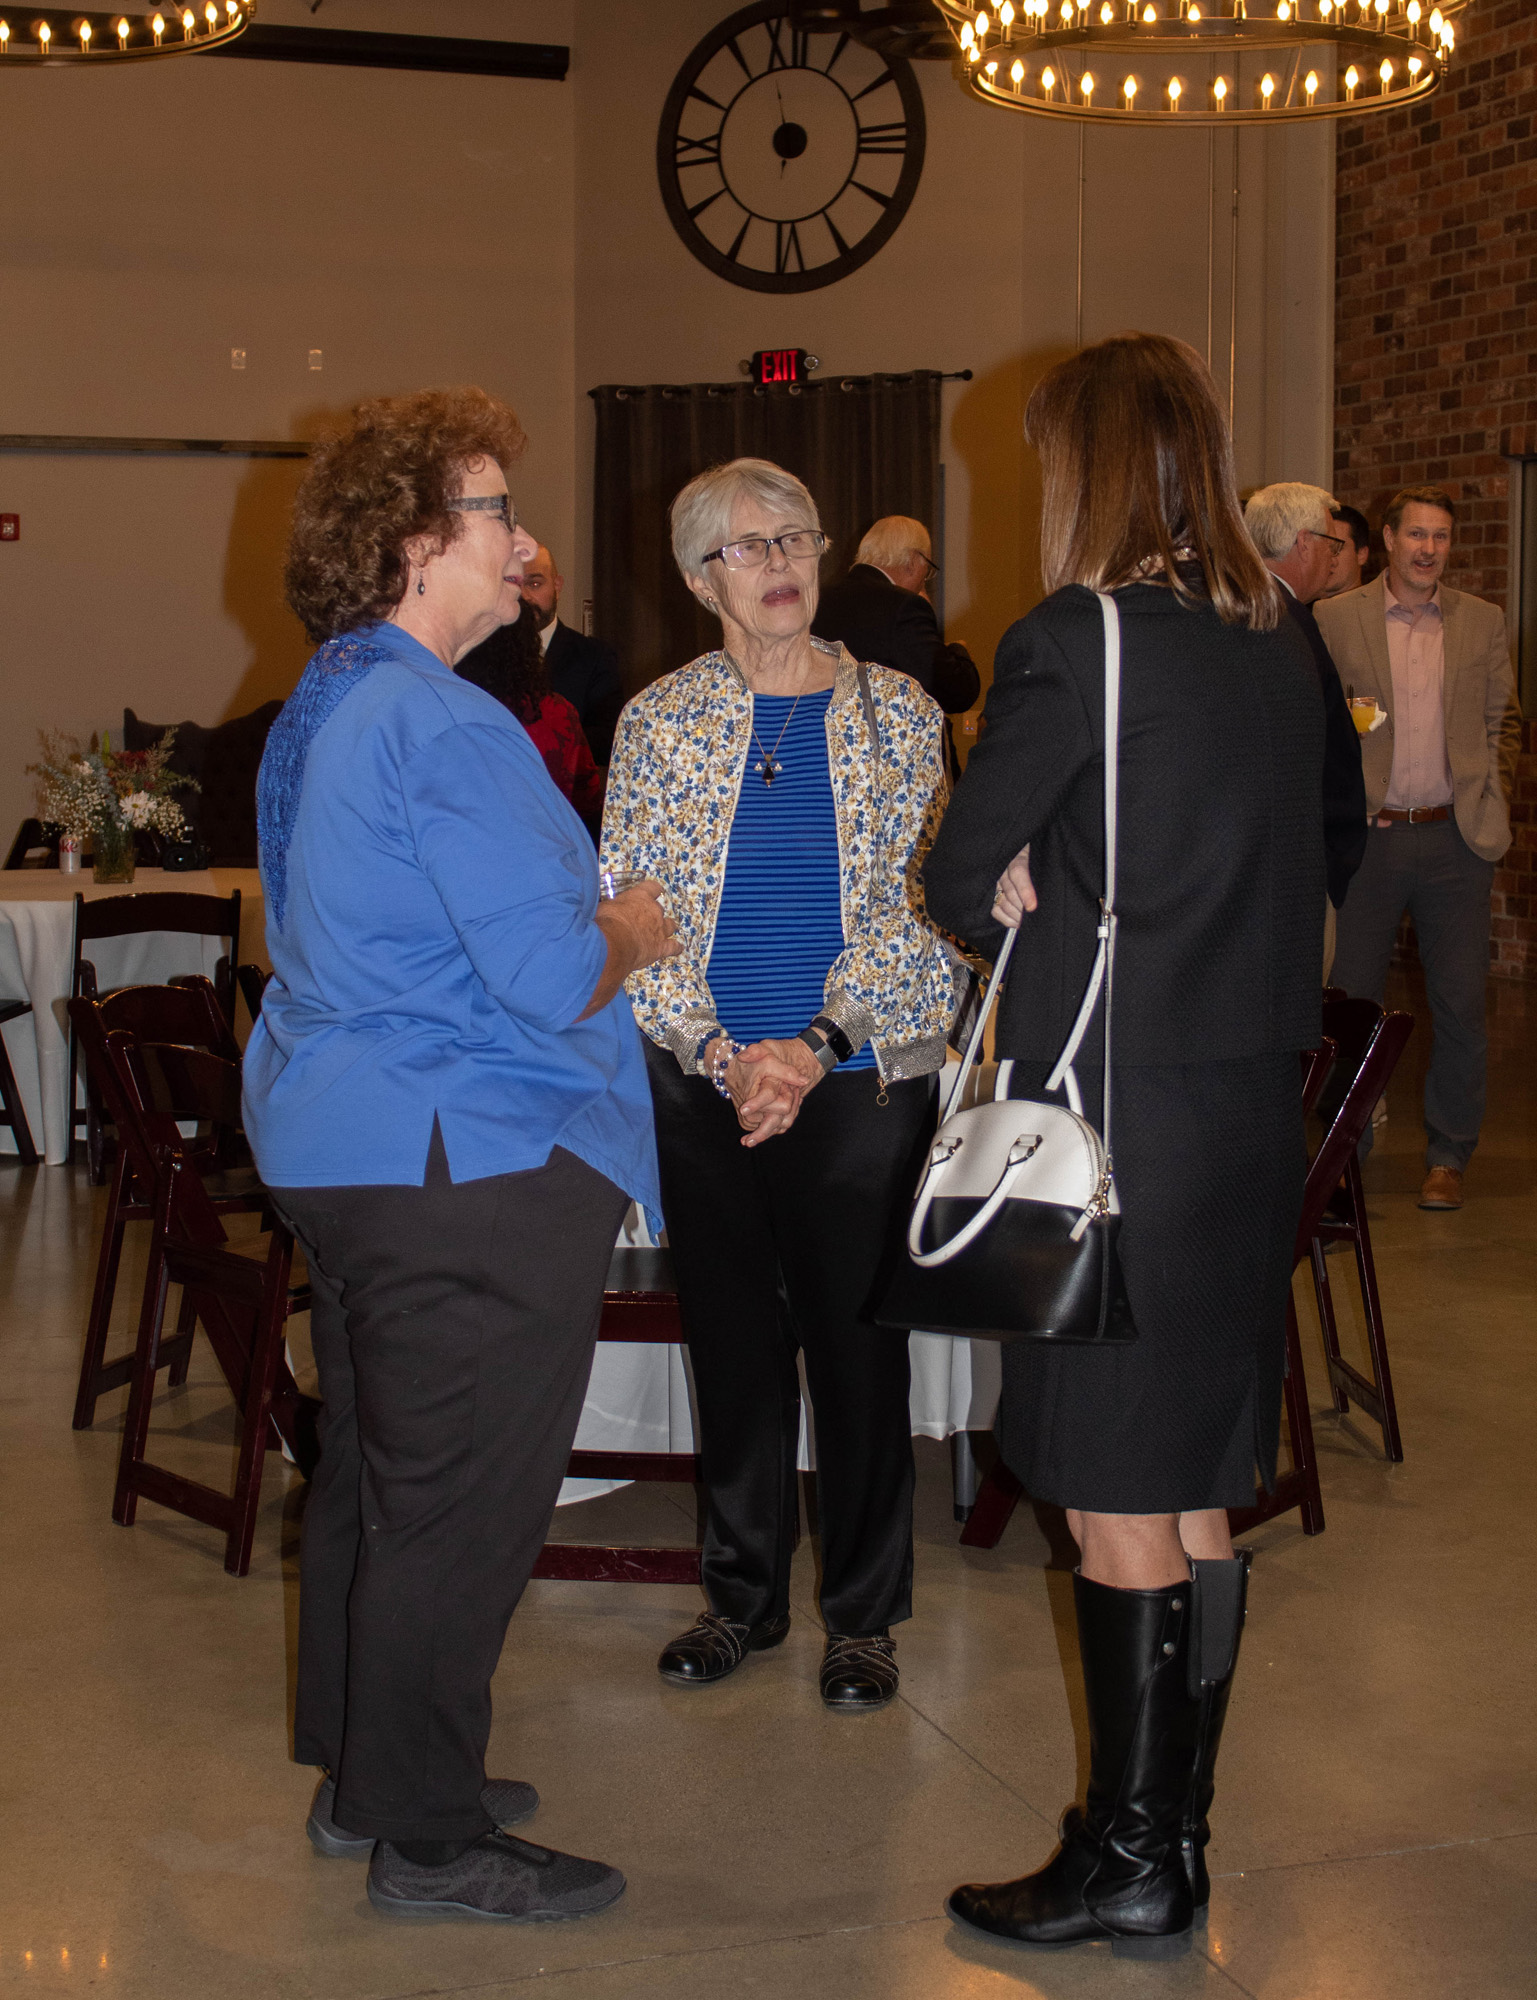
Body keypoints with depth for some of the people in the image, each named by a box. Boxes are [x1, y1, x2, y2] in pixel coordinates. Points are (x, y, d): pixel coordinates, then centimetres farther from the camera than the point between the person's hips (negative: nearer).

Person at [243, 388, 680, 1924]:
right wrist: (632, 936, -2)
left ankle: (359, 1776, 31)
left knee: (371, 1470, 19)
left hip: (339, 1145, 11)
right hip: (469, 1161, -11)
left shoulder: (320, 707, 13)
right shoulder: (441, 727, -20)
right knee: (462, 1499, -1)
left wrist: (582, 921, 17)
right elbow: (553, 980, -23)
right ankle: (428, 1835, 9)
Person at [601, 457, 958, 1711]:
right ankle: (744, 1596, 26)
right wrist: (719, 1052, -12)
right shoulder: (657, 722, 5)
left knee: (856, 1338, 4)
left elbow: (917, 905, -3)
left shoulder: (895, 714, 2)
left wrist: (815, 1046, -15)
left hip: (859, 1078, -1)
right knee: (732, 1338, 10)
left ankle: (865, 1612, 20)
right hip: (702, 1086, 2)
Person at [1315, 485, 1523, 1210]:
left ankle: (1448, 1157, 14)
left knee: (1460, 1003, 1)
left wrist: (1496, 793, 5)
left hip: (1453, 836, 1)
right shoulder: (1335, 619, 2)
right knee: (1351, 998, 4)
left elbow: (1504, 718, 15)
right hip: (1369, 834, -1)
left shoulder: (1482, 622, 8)